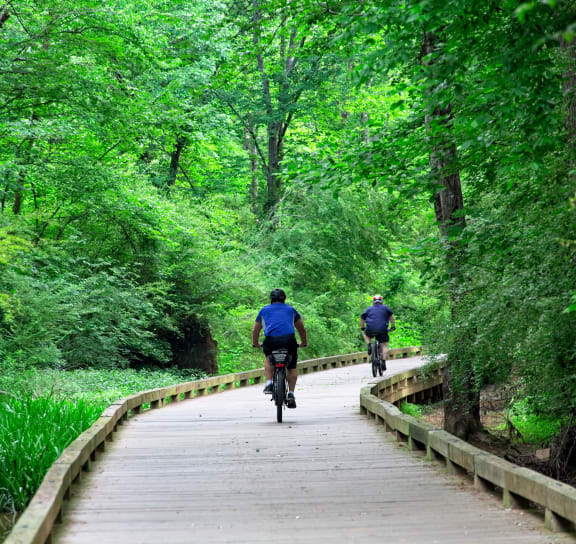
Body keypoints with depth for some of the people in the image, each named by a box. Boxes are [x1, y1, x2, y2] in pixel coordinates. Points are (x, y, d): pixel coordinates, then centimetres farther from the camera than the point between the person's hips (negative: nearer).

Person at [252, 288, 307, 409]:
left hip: (271, 340, 0)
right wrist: (303, 343, 50)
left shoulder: (264, 310, 26)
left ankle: (269, 384, 15)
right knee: (292, 367, 18)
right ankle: (291, 394, 9)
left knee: (268, 358, 30)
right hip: (289, 340, 0)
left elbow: (255, 330, 34)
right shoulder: (290, 310, 27)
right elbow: (302, 329, 35)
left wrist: (256, 343, 51)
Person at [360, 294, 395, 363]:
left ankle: (369, 345, 10)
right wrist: (393, 326, 18)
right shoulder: (385, 308, 16)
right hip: (382, 330, -1)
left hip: (371, 330, 1)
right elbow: (391, 316, 9)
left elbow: (362, 318, 18)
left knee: (366, 334, 33)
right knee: (384, 346, 9)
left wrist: (362, 328, 28)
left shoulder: (369, 309, 19)